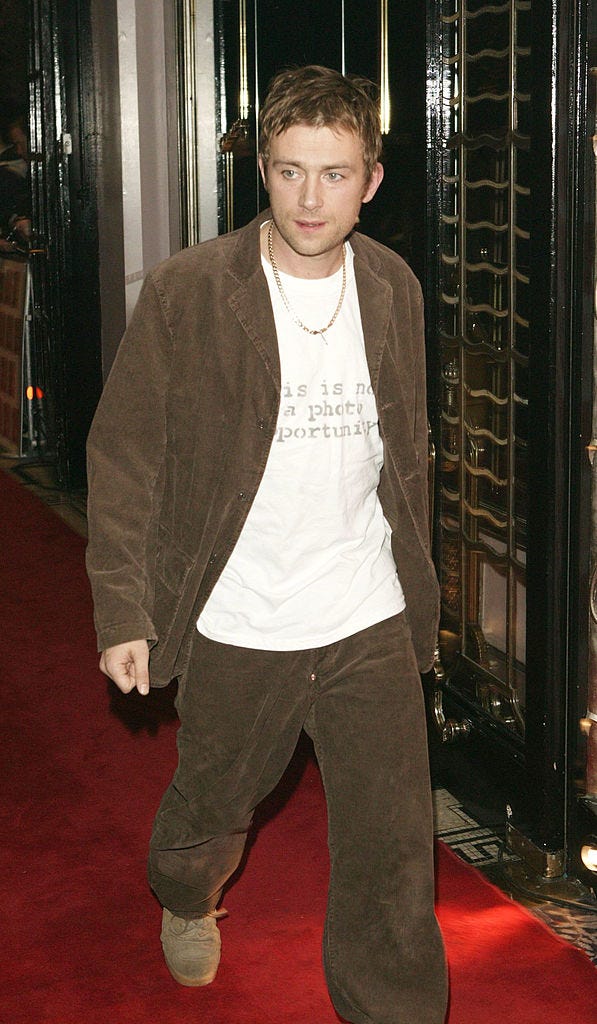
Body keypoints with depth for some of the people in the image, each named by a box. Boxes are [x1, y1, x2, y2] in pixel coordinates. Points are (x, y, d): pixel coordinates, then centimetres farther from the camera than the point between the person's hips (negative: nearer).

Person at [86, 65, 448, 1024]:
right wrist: (124, 613, -10)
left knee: (393, 854, 1)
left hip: (371, 624, 2)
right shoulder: (186, 292, -11)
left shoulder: (394, 289, 2)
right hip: (237, 628, -1)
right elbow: (124, 456, -7)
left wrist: (417, 589, 17)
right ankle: (186, 903, 57)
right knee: (211, 806, 22)